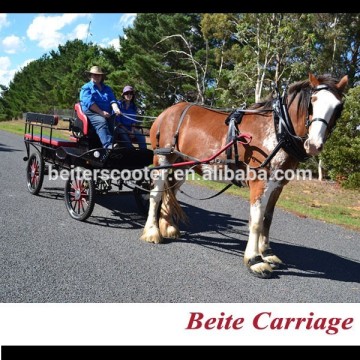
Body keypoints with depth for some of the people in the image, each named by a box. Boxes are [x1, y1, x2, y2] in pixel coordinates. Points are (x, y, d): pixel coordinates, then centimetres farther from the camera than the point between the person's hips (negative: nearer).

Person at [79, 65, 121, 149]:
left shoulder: (107, 88, 28)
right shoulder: (86, 88, 12)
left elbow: (112, 101, 11)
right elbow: (89, 102, -5)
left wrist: (116, 109, -13)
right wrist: (101, 112, -17)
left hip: (106, 114, 6)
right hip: (91, 112, -6)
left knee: (114, 123, -24)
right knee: (101, 122, -35)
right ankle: (108, 145, -54)